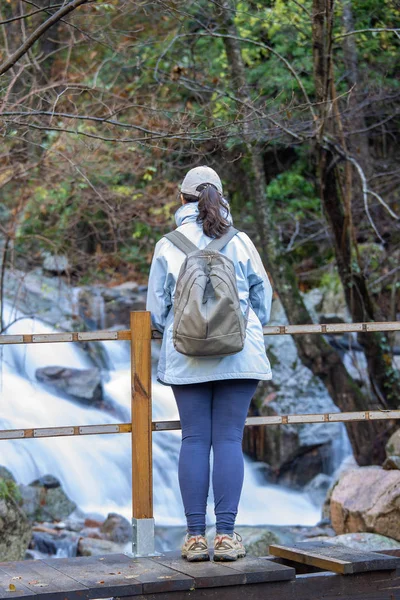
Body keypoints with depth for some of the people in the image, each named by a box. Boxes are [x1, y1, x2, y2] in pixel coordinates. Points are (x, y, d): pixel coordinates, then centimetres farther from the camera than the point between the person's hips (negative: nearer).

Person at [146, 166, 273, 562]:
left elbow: (156, 309, 5)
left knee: (194, 441, 3)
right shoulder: (240, 242, 1)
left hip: (187, 358, 0)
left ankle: (195, 536, 2)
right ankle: (226, 534, -2)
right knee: (229, 440, 1)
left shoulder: (167, 247, 0)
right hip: (239, 356, 0)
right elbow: (262, 294, 10)